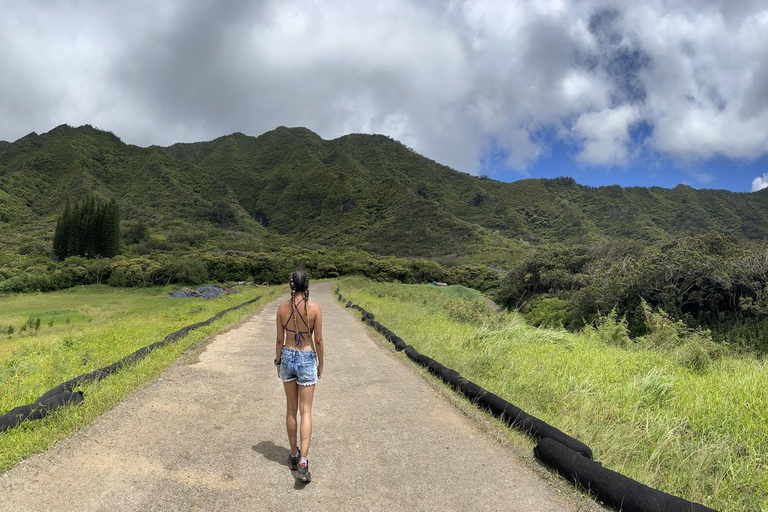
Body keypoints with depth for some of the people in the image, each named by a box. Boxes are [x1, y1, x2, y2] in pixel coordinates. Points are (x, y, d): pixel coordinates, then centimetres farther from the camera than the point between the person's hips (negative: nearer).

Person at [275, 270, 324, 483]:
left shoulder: (282, 308, -6)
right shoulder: (315, 308, -13)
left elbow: (280, 340, 0)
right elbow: (318, 340, -9)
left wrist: (278, 363, 13)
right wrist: (321, 364, 4)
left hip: (288, 357, 3)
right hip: (307, 360, -3)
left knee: (291, 409, 16)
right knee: (306, 411, 2)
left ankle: (294, 455, 28)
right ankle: (303, 461, -9)